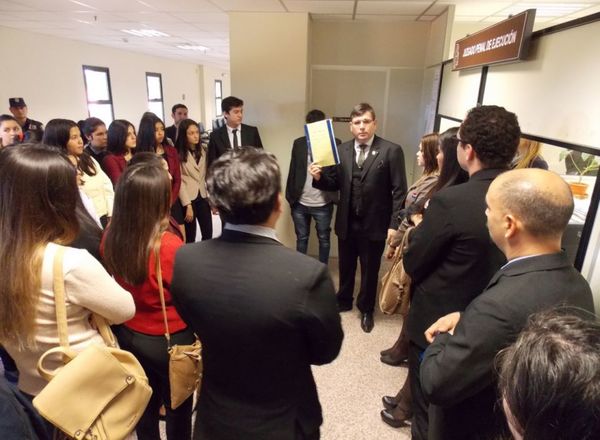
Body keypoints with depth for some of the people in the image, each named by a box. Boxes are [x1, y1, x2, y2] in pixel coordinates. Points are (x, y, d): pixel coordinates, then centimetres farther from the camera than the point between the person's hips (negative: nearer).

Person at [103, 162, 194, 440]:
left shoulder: (111, 236, -12)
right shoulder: (169, 246, -30)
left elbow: (118, 282, 4)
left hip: (128, 334, 6)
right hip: (169, 340, -5)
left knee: (145, 401, 28)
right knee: (178, 407, 21)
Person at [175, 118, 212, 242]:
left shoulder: (203, 150, 8)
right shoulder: (178, 153, -10)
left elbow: (207, 175, 9)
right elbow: (179, 181, -12)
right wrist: (188, 205, -15)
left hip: (203, 197, 5)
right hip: (187, 199, -5)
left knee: (208, 234, 5)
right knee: (190, 237, 4)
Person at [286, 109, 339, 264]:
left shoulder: (335, 143, -2)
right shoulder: (299, 143, 4)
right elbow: (292, 170, 6)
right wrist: (290, 196, 3)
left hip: (323, 203, -2)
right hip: (300, 202, 2)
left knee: (324, 239, 13)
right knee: (301, 238, 15)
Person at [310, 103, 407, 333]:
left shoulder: (391, 150, -10)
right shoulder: (342, 150, 1)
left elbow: (399, 191, -11)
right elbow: (335, 184, 2)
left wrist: (394, 224, -14)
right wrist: (319, 177, -18)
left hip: (374, 224, -3)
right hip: (346, 223, 3)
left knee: (369, 270, 15)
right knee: (346, 267, 20)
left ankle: (366, 310, 38)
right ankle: (343, 301, 45)